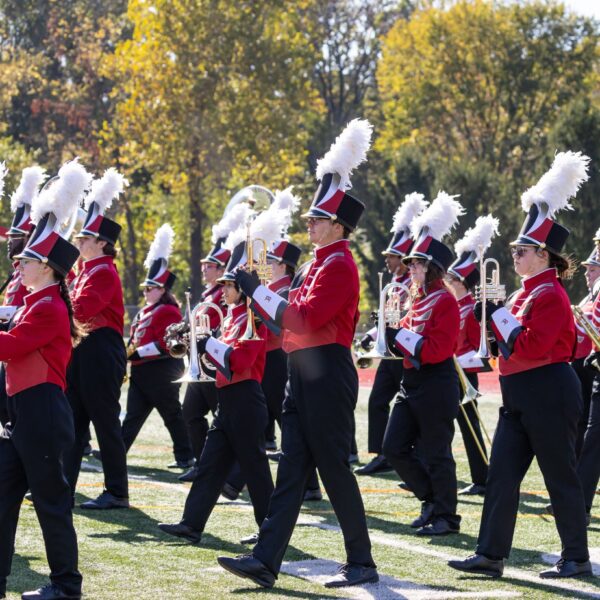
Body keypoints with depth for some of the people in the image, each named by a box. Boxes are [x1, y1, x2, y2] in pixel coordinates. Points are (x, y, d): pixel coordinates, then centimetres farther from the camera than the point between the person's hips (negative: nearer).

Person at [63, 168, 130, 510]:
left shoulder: (103, 273, -13)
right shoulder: (88, 271, 17)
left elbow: (81, 309, -24)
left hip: (101, 352, -10)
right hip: (83, 351, 10)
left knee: (105, 421, -4)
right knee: (73, 421, 10)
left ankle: (117, 493, 2)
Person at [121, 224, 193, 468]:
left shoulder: (168, 312, -11)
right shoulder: (146, 311, 18)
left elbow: (166, 344, -20)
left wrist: (138, 352, -20)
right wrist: (130, 353, 7)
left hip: (161, 372, -9)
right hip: (142, 372, 9)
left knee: (172, 415, -1)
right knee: (133, 415, 5)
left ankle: (185, 456, 7)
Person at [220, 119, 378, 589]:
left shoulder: (339, 264, -12)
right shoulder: (323, 263, 18)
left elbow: (307, 318, -22)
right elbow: (300, 320, 20)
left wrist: (258, 292, -17)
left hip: (327, 375, -10)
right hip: (305, 375, 10)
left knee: (334, 469, -4)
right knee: (292, 470, 4)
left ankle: (362, 563, 5)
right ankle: (266, 562, 2)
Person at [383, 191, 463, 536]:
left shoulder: (445, 301, -13)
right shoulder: (420, 299, 14)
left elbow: (437, 349, -20)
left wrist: (400, 336, -20)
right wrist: (392, 334, -1)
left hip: (436, 387, -9)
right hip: (413, 382, 9)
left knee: (436, 454, -2)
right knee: (394, 448, 7)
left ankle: (447, 517, 8)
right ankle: (432, 499, 20)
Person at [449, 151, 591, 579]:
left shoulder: (550, 295, -14)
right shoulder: (528, 291, 15)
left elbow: (533, 347, -23)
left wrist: (501, 318, -17)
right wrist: (495, 319, 6)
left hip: (549, 395, -10)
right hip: (522, 397, 10)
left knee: (561, 478, -1)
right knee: (502, 474, 4)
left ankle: (577, 558, 8)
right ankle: (491, 556, 5)